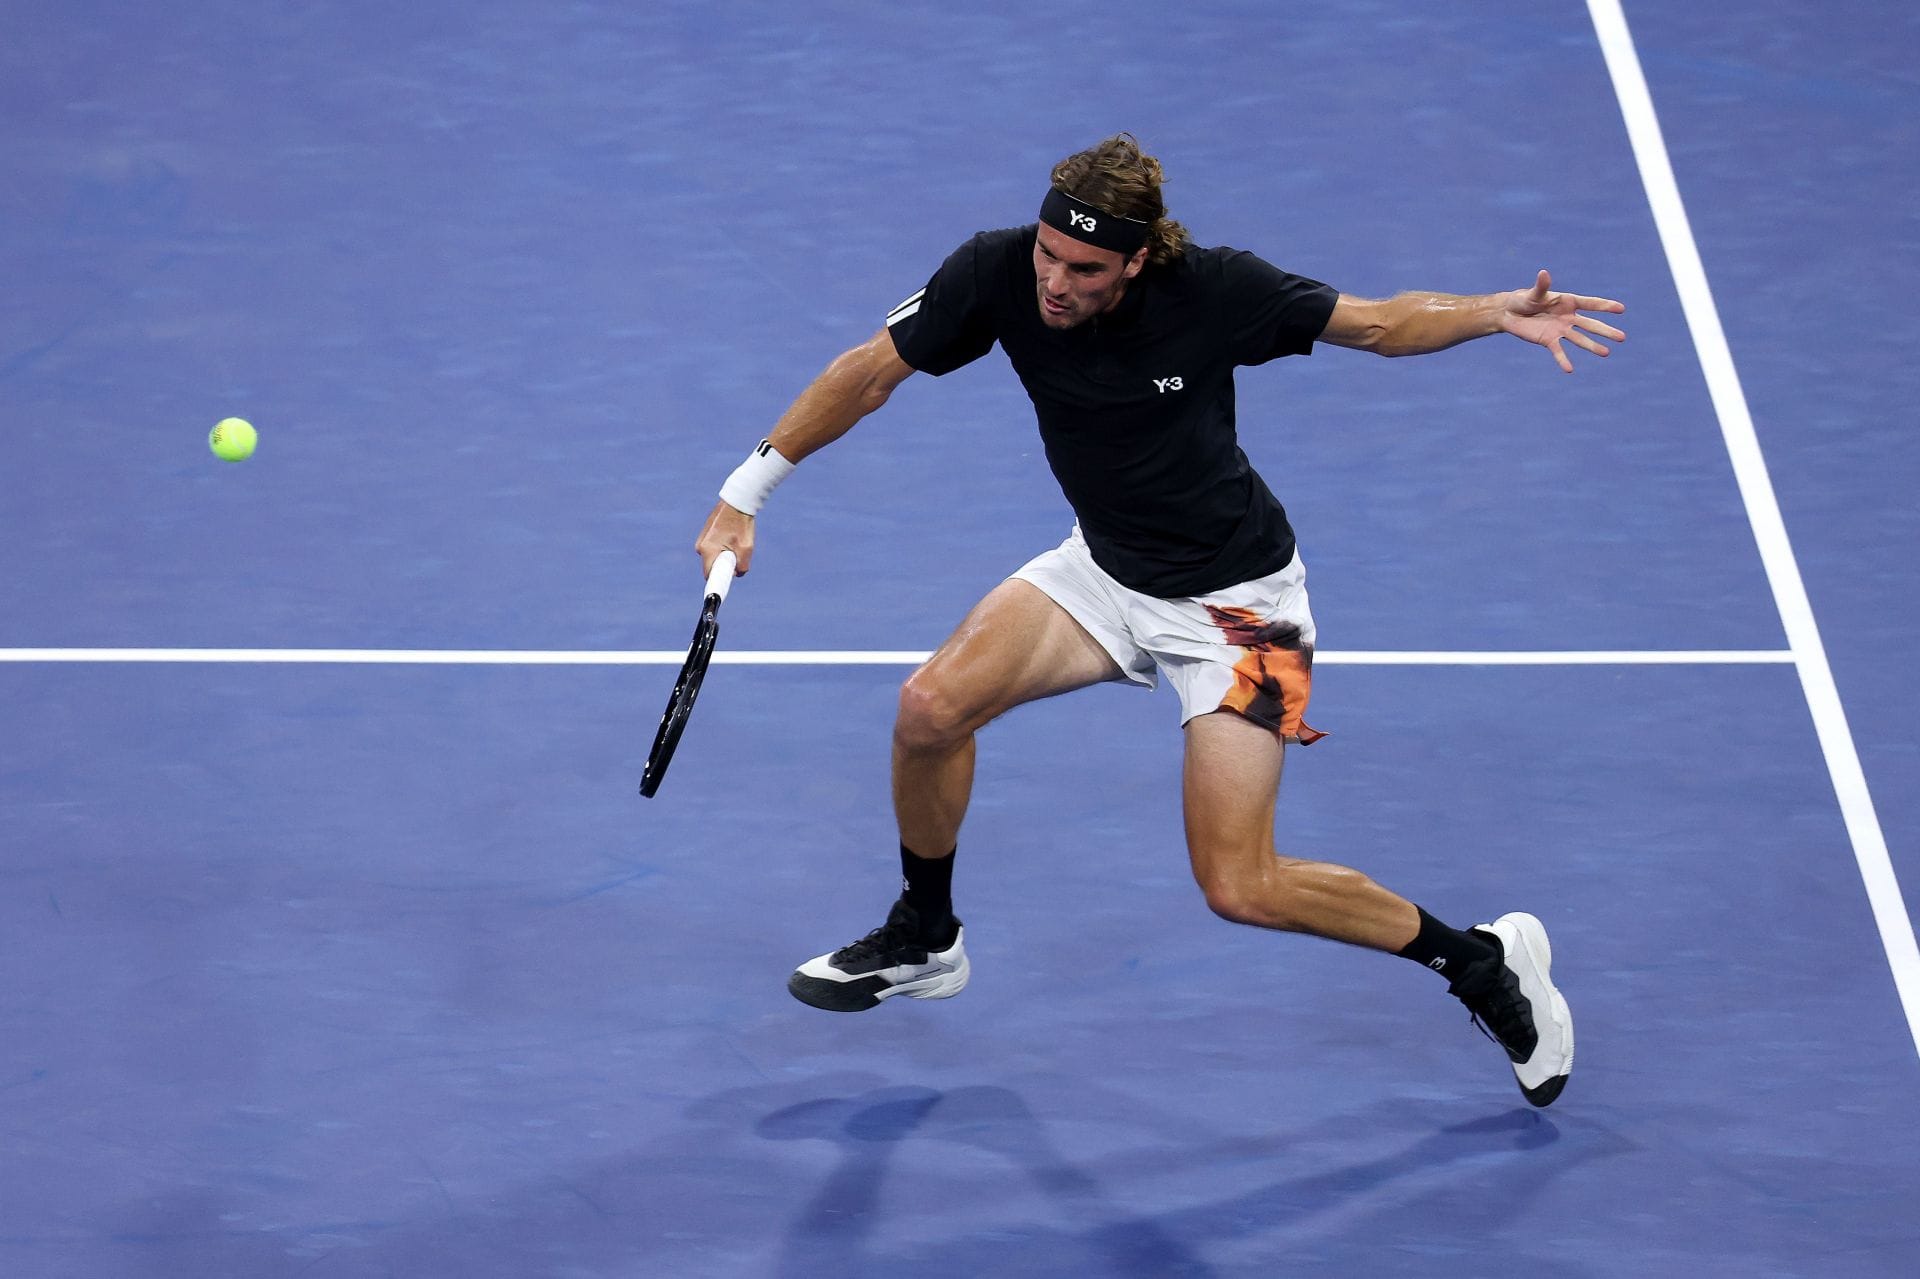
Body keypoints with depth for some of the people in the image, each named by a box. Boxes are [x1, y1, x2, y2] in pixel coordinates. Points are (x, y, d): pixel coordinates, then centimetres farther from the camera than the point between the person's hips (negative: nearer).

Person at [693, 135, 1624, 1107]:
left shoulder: (1215, 290, -26)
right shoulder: (997, 273, -19)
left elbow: (1379, 323, -12)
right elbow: (871, 372, -4)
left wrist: (1500, 312, -29)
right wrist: (744, 493, -4)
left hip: (1235, 599, -5)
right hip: (1106, 567, 5)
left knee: (1239, 890, -13)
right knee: (932, 708, -14)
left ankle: (1484, 963, 8)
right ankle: (924, 943, 14)